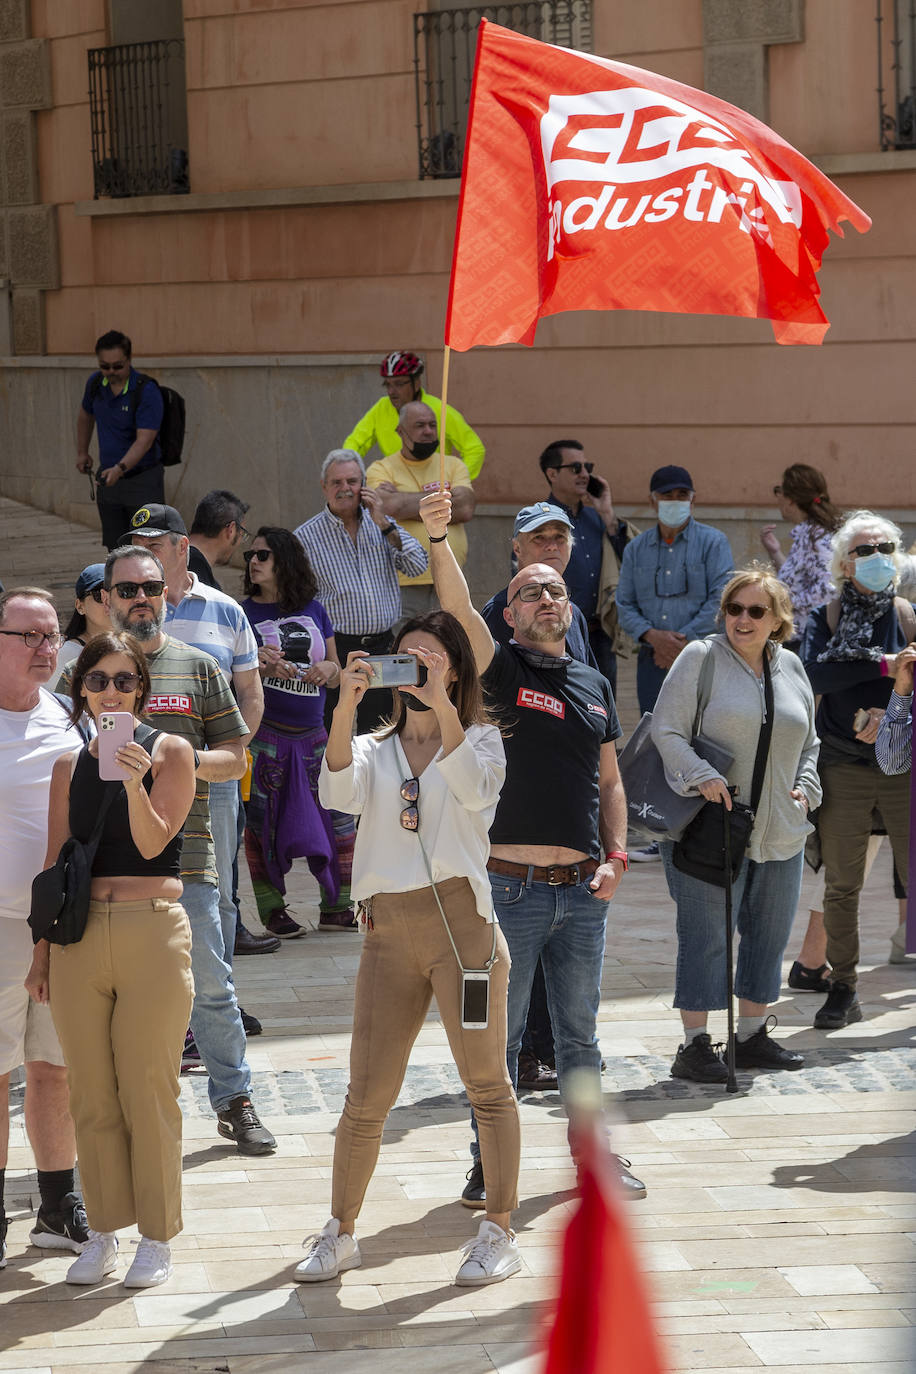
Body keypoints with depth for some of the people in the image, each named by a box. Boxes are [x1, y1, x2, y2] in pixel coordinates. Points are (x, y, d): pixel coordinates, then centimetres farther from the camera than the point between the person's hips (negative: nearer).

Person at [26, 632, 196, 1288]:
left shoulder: (169, 751, 2)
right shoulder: (69, 766, 12)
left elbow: (152, 842, -6)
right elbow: (56, 865, 15)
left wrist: (134, 781, -22)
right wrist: (41, 953, 12)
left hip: (152, 931, -3)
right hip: (80, 934, 4)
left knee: (149, 1092, -1)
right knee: (92, 1097, 6)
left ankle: (158, 1236, 8)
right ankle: (105, 1230, 16)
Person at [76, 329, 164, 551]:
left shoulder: (147, 391, -20)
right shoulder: (96, 383, 0)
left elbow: (144, 440, -27)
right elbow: (85, 414, 22)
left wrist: (120, 468, -40)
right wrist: (82, 452, 29)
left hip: (143, 481, -6)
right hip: (108, 478, 6)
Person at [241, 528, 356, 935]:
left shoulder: (313, 610, 12)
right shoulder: (243, 612, 3)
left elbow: (336, 668, 18)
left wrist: (328, 669, -4)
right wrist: (259, 667, -19)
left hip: (312, 734, 3)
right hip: (264, 731, -3)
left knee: (338, 816, -2)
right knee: (261, 821, -2)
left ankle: (336, 908, 7)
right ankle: (272, 909, 8)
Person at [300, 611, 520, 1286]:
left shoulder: (481, 738, 8)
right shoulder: (376, 750, 15)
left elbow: (474, 789, -15)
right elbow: (339, 792, -7)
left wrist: (441, 703, -24)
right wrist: (346, 705, -19)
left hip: (461, 920, -2)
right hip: (389, 930, 2)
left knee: (487, 1083, 1)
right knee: (366, 1097, 3)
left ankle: (499, 1232, 10)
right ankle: (341, 1234, 15)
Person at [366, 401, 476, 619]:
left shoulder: (453, 466, 13)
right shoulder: (381, 469, 6)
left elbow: (465, 509, -4)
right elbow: (391, 506, -14)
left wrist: (407, 503, -4)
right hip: (403, 584, -2)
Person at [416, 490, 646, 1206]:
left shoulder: (594, 684, 14)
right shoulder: (501, 669, -1)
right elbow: (459, 608, -20)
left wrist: (615, 855, 5)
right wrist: (439, 538, -36)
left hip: (583, 891, 4)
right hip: (512, 886, -4)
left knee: (580, 1033, 14)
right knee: (499, 1034, 3)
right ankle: (492, 1163, 12)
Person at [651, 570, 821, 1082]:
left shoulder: (791, 668, 12)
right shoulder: (700, 658, -4)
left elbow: (808, 742, 22)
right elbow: (666, 731, -8)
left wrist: (805, 786, 6)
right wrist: (701, 775, -21)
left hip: (781, 829, 6)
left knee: (770, 934, 12)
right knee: (706, 936, -6)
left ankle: (753, 1035, 24)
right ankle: (695, 1045, -2)